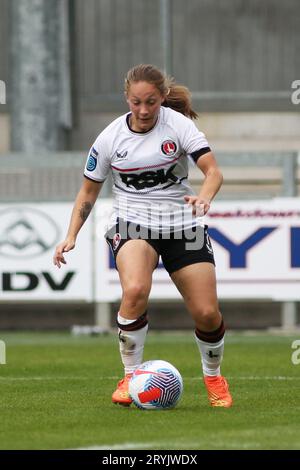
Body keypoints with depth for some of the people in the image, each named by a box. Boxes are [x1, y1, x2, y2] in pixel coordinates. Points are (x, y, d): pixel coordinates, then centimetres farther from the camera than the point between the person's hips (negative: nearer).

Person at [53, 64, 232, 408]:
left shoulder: (178, 124, -9)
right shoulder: (110, 138, -4)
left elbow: (213, 171, -17)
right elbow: (89, 190, 8)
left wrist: (204, 197, -39)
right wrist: (71, 236, -2)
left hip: (181, 223, 1)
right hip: (132, 223, 0)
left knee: (207, 313, -6)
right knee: (135, 290, -32)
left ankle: (213, 377, 25)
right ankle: (130, 377, -14)